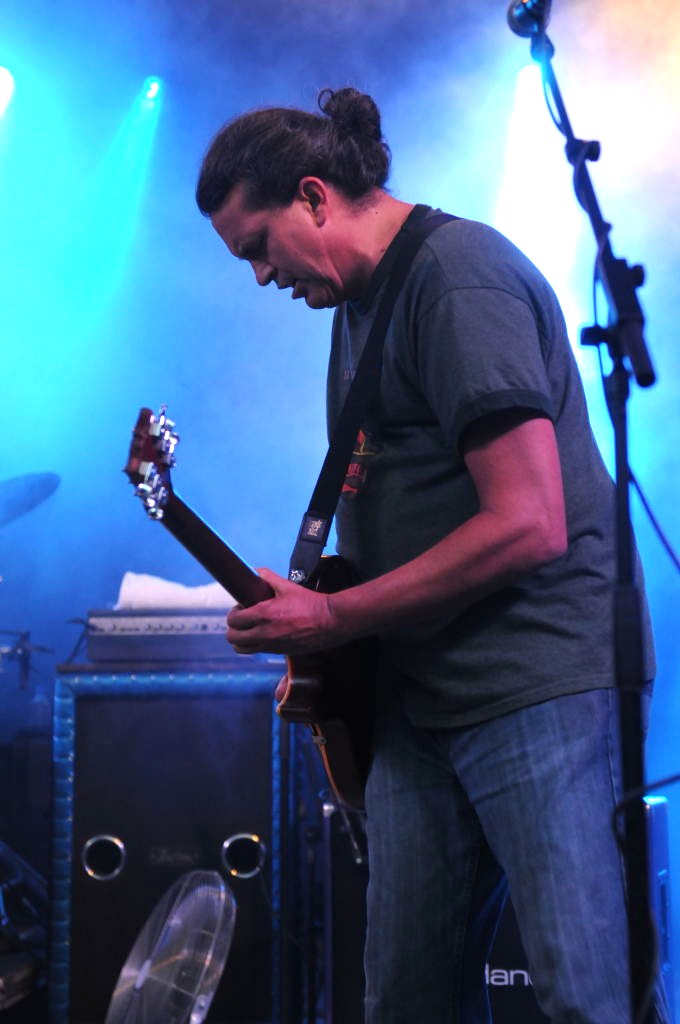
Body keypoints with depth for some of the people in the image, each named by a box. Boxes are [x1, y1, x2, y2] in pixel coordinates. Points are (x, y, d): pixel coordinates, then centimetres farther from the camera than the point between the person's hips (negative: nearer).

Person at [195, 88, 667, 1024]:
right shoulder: (358, 302, 18)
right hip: (420, 698, 9)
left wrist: (332, 618, -13)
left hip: (542, 686, -9)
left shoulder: (457, 273, -13)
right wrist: (319, 634, 11)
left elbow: (529, 527, -21)